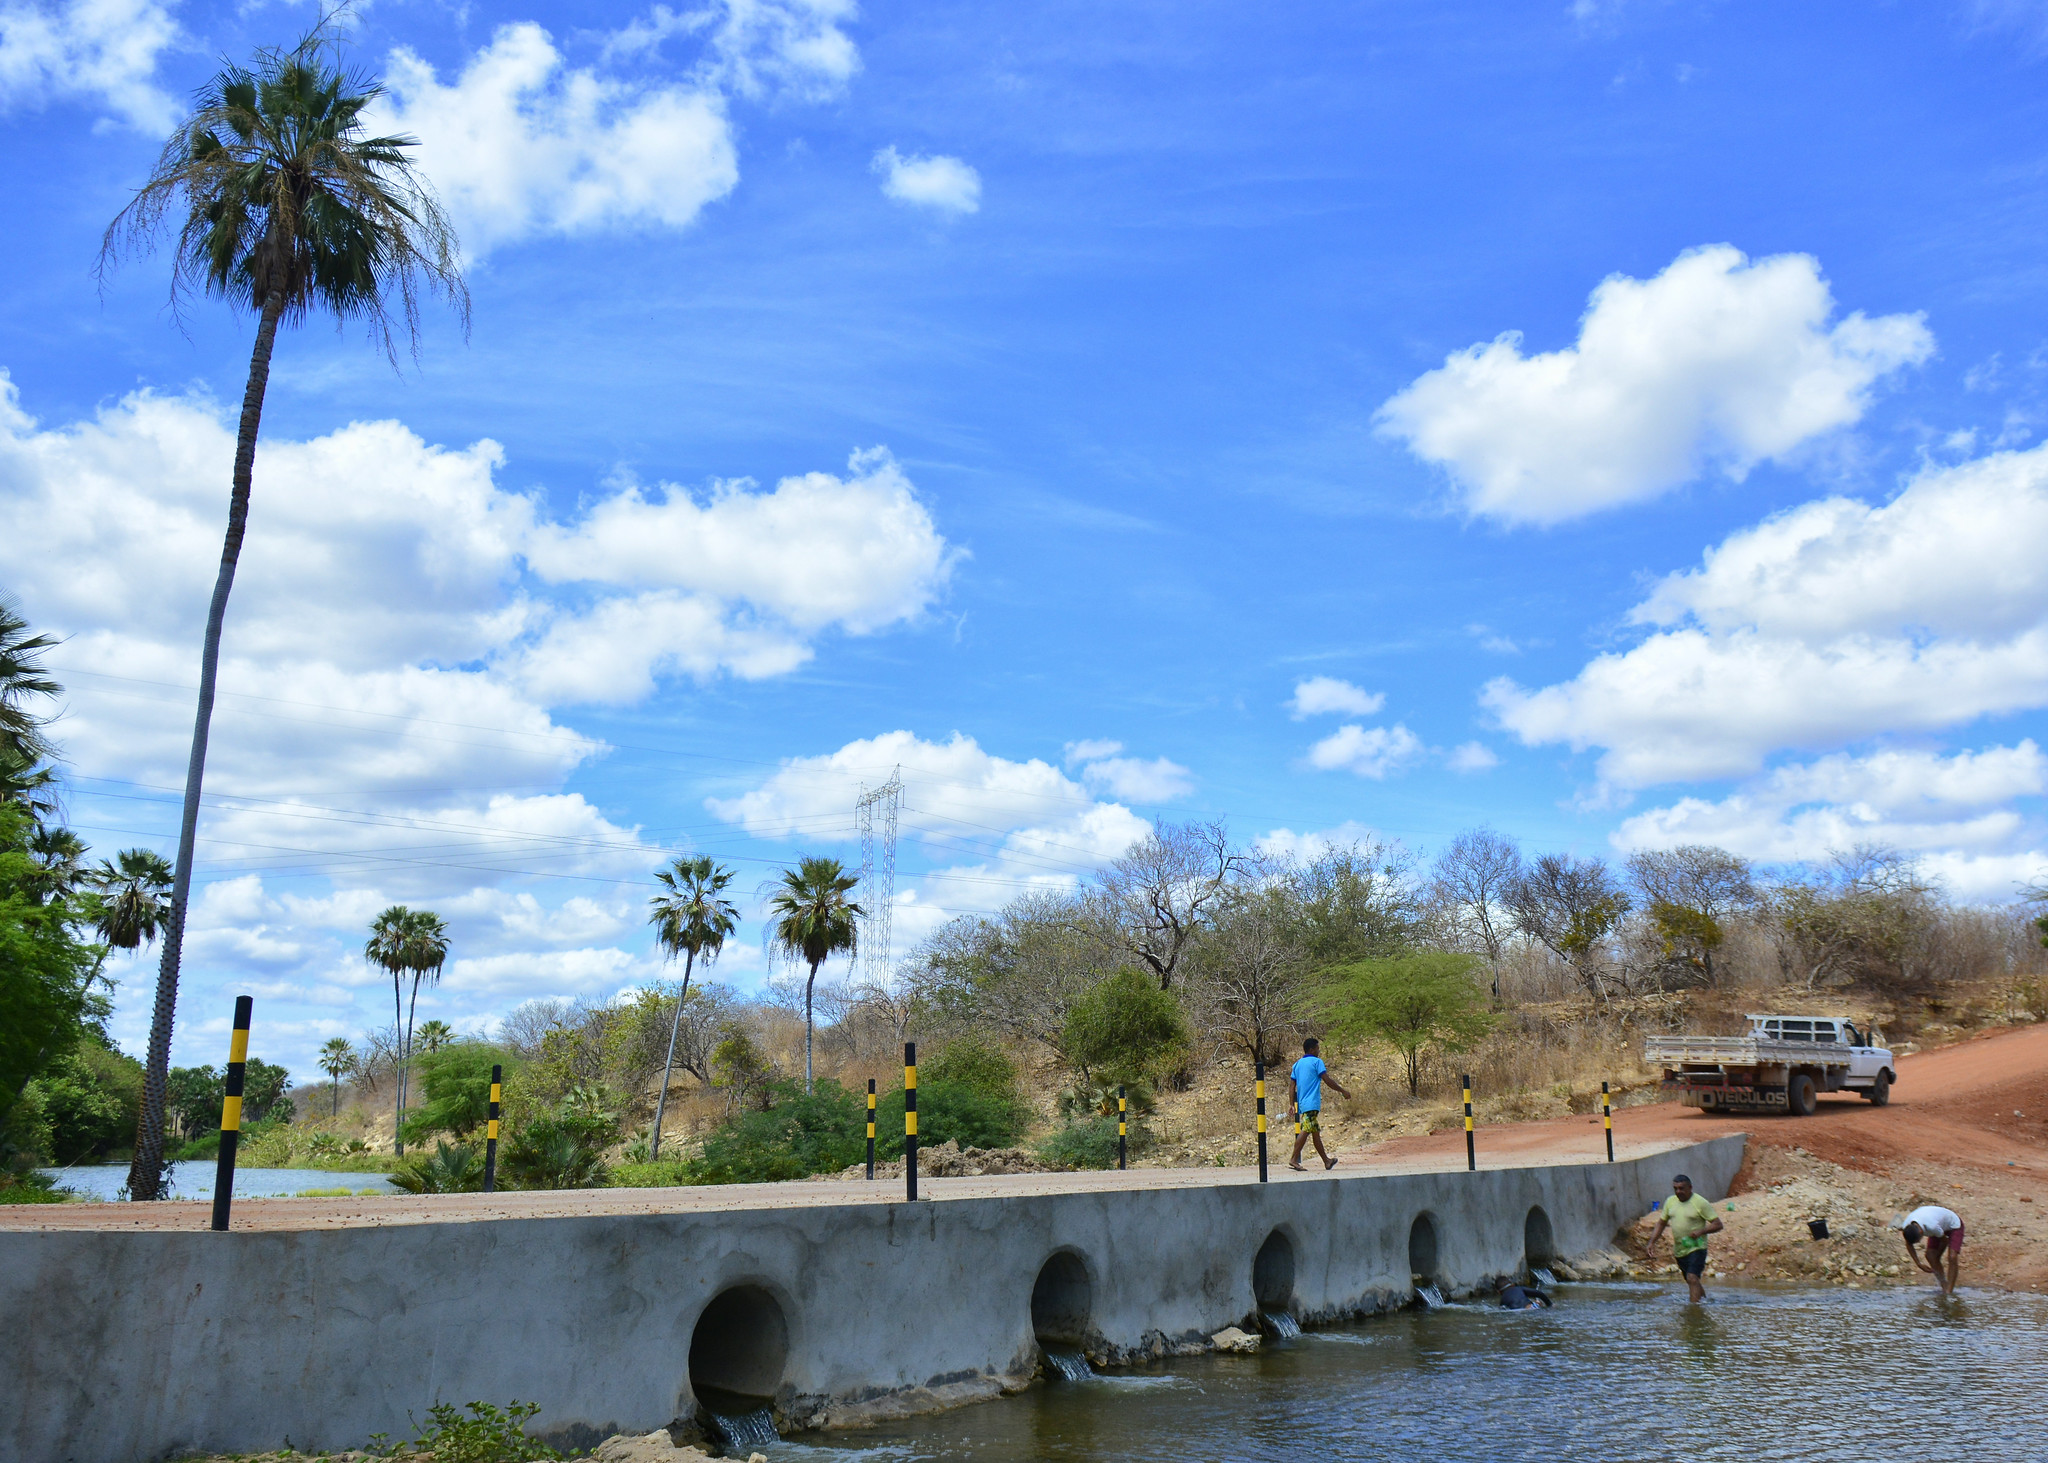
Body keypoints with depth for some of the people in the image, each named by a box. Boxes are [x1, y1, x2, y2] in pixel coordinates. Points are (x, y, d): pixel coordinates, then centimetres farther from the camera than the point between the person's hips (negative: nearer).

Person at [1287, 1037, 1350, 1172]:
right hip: (1312, 1103, -8)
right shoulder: (1317, 1061, -4)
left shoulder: (1297, 1064, 18)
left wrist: (1293, 1104, 16)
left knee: (1316, 1131, 13)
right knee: (1305, 1130, -13)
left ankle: (1326, 1160, 20)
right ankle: (1294, 1160, -20)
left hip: (1302, 1104, 9)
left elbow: (1292, 1085, 15)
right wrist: (1343, 1091, 0)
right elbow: (1327, 1080, -9)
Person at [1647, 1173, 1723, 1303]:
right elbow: (1662, 1223, 16)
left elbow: (1718, 1225, -10)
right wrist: (1653, 1241, 4)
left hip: (1696, 1248, -6)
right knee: (1691, 1282, 16)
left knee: (1692, 1278, -21)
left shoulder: (1700, 1203, -10)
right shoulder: (1670, 1201, 8)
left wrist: (1701, 1231, -25)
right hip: (1679, 1250, 6)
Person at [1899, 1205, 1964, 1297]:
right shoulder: (1907, 1228, -25)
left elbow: (1944, 1240, -21)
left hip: (1954, 1225, -6)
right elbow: (1909, 1245, -4)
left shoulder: (1932, 1226, -44)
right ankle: (1944, 1285, 8)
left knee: (1952, 1258, -18)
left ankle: (1949, 1292, -15)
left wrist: (1936, 1255, -6)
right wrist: (1918, 1264, -8)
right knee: (1930, 1255, -7)